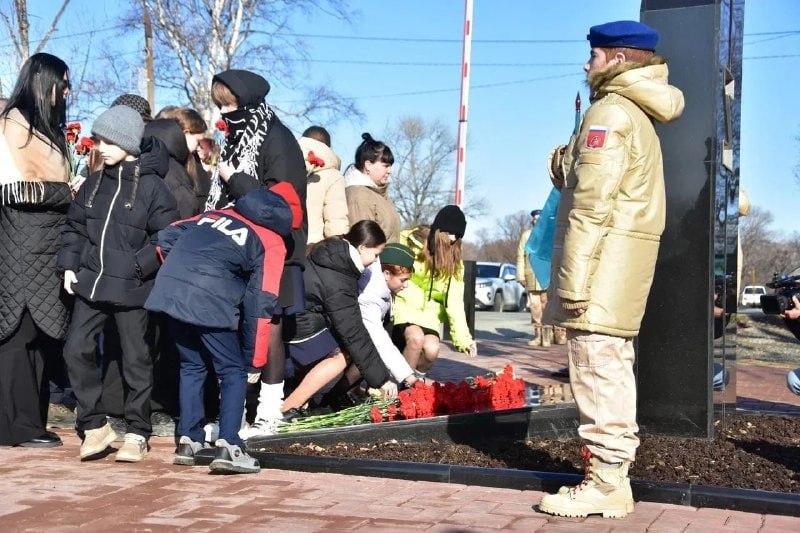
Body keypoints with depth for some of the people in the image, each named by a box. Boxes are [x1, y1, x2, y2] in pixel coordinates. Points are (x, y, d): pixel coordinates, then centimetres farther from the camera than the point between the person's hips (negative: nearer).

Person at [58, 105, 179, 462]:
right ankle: (94, 424, 13)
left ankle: (137, 433, 16)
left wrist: (137, 267, -14)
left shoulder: (151, 186, -7)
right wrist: (69, 265, 5)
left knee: (136, 360, 3)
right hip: (90, 284, 5)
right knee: (76, 348, -2)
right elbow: (74, 227, 16)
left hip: (132, 290, -5)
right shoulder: (94, 184, 9)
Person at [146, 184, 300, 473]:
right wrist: (255, 357, 9)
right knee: (234, 372, 10)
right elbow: (260, 301, 5)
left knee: (191, 366, 22)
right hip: (210, 302, -5)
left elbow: (166, 237, 21)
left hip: (168, 291, 5)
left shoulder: (218, 213, 27)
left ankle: (187, 442, 25)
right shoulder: (272, 242, 12)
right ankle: (227, 447, 0)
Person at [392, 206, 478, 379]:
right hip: (404, 308, -3)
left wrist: (463, 338, -9)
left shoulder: (454, 261, 5)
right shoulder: (410, 243, -5)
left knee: (432, 349, -24)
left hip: (428, 314, 3)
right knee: (416, 338, -32)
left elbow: (454, 301, 0)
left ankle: (417, 377, 7)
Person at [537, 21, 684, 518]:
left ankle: (605, 482, -7)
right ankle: (614, 475, 17)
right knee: (613, 367, 12)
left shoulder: (610, 111, -10)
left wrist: (574, 279, -20)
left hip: (606, 255, -10)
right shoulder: (638, 115, 22)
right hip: (626, 260, 10)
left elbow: (592, 204, -18)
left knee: (598, 364, -9)